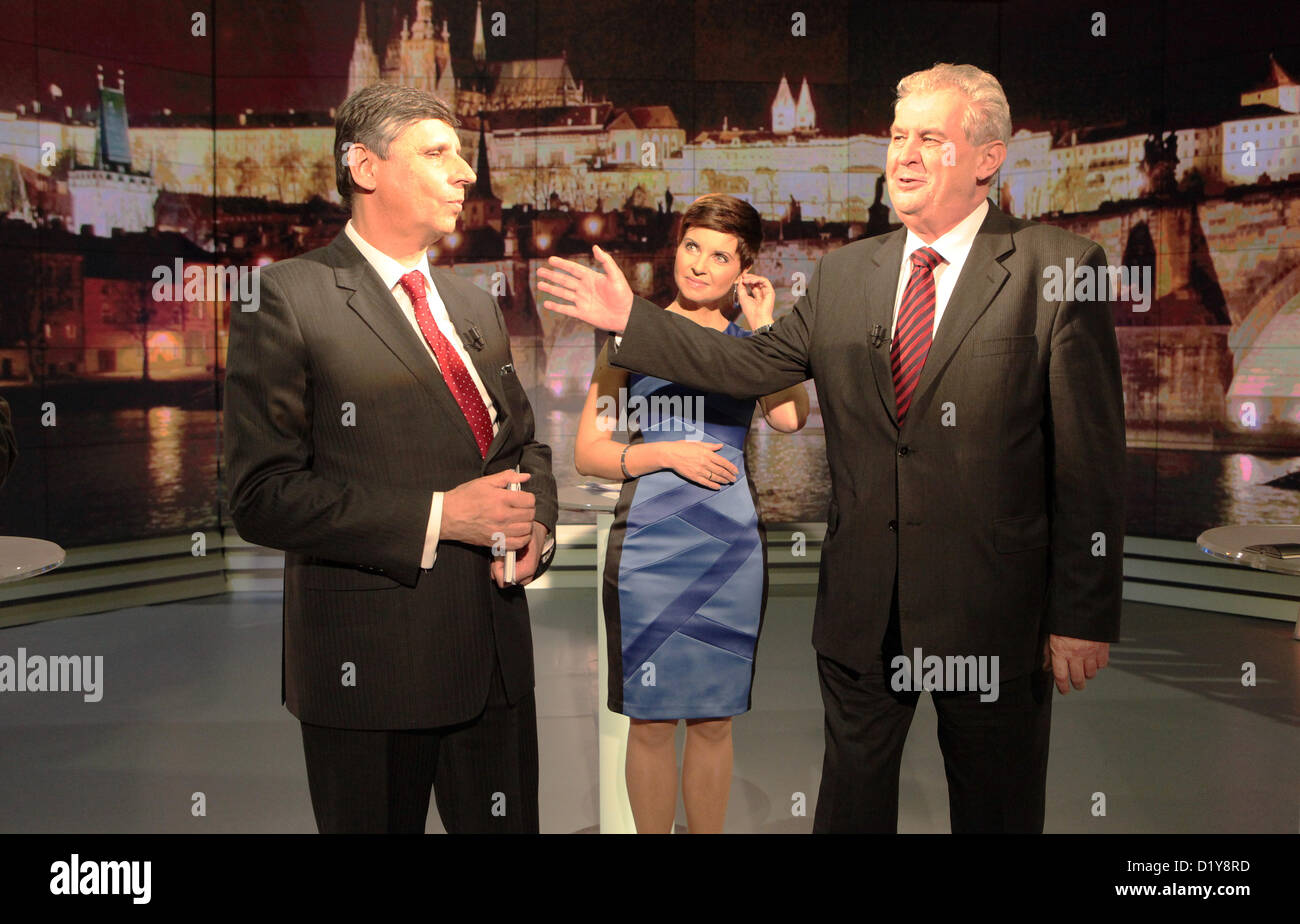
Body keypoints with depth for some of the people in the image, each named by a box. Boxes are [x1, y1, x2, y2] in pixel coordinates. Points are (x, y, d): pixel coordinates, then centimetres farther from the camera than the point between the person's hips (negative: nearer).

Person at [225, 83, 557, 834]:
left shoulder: (475, 306, 13)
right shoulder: (293, 300, -8)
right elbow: (262, 495, -15)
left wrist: (537, 525, -3)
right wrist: (435, 518, -20)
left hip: (497, 656, 6)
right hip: (371, 664, -6)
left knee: (507, 822, 17)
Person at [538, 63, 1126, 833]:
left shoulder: (1061, 271, -8)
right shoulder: (844, 274, 7)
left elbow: (1091, 461, -10)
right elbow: (751, 365, 11)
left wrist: (1084, 615, -10)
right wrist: (631, 319, 5)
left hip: (994, 608, -3)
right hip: (862, 607, 4)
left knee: (996, 808, 15)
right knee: (851, 797, 19)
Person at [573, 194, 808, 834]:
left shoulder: (750, 340, 8)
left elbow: (790, 418, -12)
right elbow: (587, 451, 1)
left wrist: (764, 327, -9)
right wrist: (665, 454, -11)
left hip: (730, 547, 2)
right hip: (647, 546, -1)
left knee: (714, 721, 11)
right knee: (650, 722, 6)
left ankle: (708, 832, 28)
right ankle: (652, 832, 24)